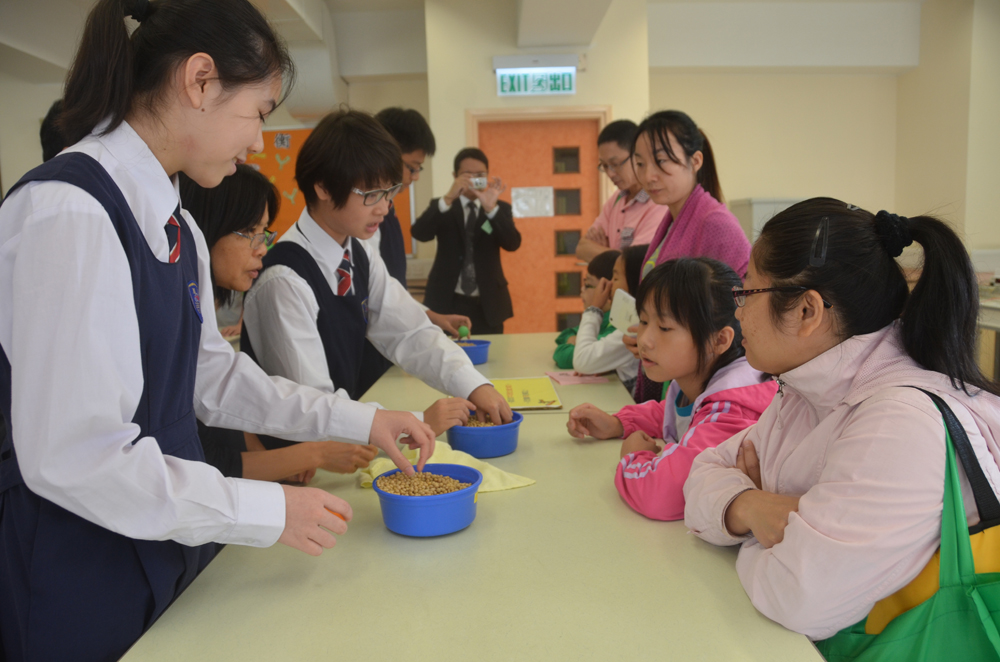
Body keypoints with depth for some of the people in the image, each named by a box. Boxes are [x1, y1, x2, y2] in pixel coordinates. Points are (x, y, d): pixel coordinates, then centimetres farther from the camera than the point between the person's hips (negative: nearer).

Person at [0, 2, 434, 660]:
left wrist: (358, 420, 4)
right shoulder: (67, 213, -23)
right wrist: (267, 511, -20)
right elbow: (73, 455, -25)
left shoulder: (176, 227, 5)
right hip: (81, 578, -8)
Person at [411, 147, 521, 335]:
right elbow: (419, 233, -13)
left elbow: (513, 243, -9)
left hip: (488, 305, 1)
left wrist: (491, 208, -24)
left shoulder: (500, 208, 8)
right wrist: (448, 199, -26)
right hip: (447, 303, -1)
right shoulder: (441, 207, 6)